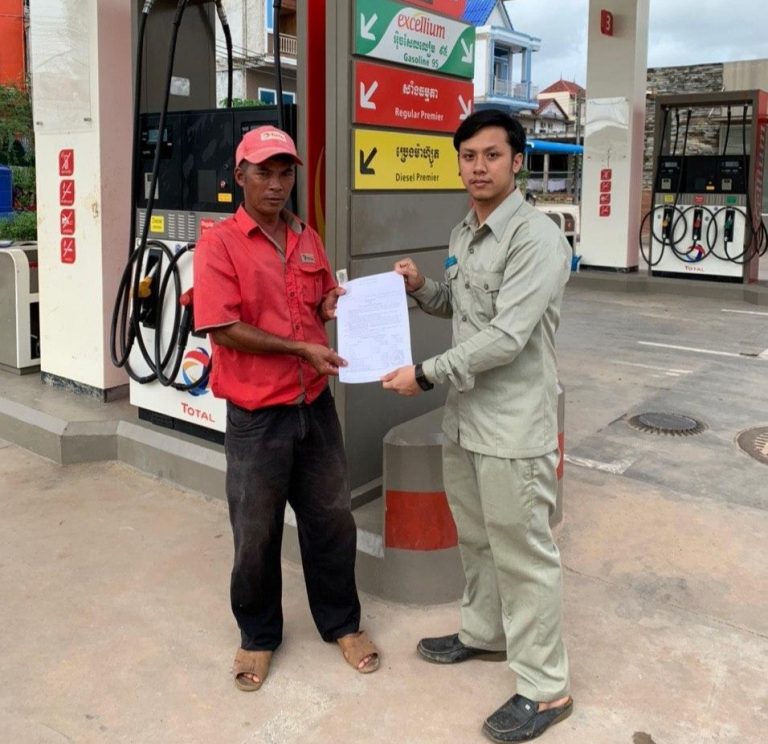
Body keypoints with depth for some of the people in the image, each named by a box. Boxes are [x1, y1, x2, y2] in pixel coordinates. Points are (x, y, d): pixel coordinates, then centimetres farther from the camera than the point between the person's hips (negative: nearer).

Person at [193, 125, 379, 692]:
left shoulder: (309, 239, 8)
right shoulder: (220, 244, -9)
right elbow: (224, 330, -16)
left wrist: (332, 306, -2)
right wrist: (301, 348, -16)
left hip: (315, 405, 5)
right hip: (257, 415, -5)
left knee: (332, 519, 15)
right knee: (256, 534, 11)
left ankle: (342, 623, 35)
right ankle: (258, 635, 32)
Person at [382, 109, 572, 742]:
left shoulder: (536, 239, -18)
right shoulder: (464, 234, 10)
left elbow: (505, 337, -25)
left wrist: (426, 375, -20)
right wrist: (421, 288, 4)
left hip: (514, 426, -8)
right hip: (465, 417, 9)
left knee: (523, 555, 2)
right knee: (476, 539, 22)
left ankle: (546, 688, 18)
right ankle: (484, 634, 44)